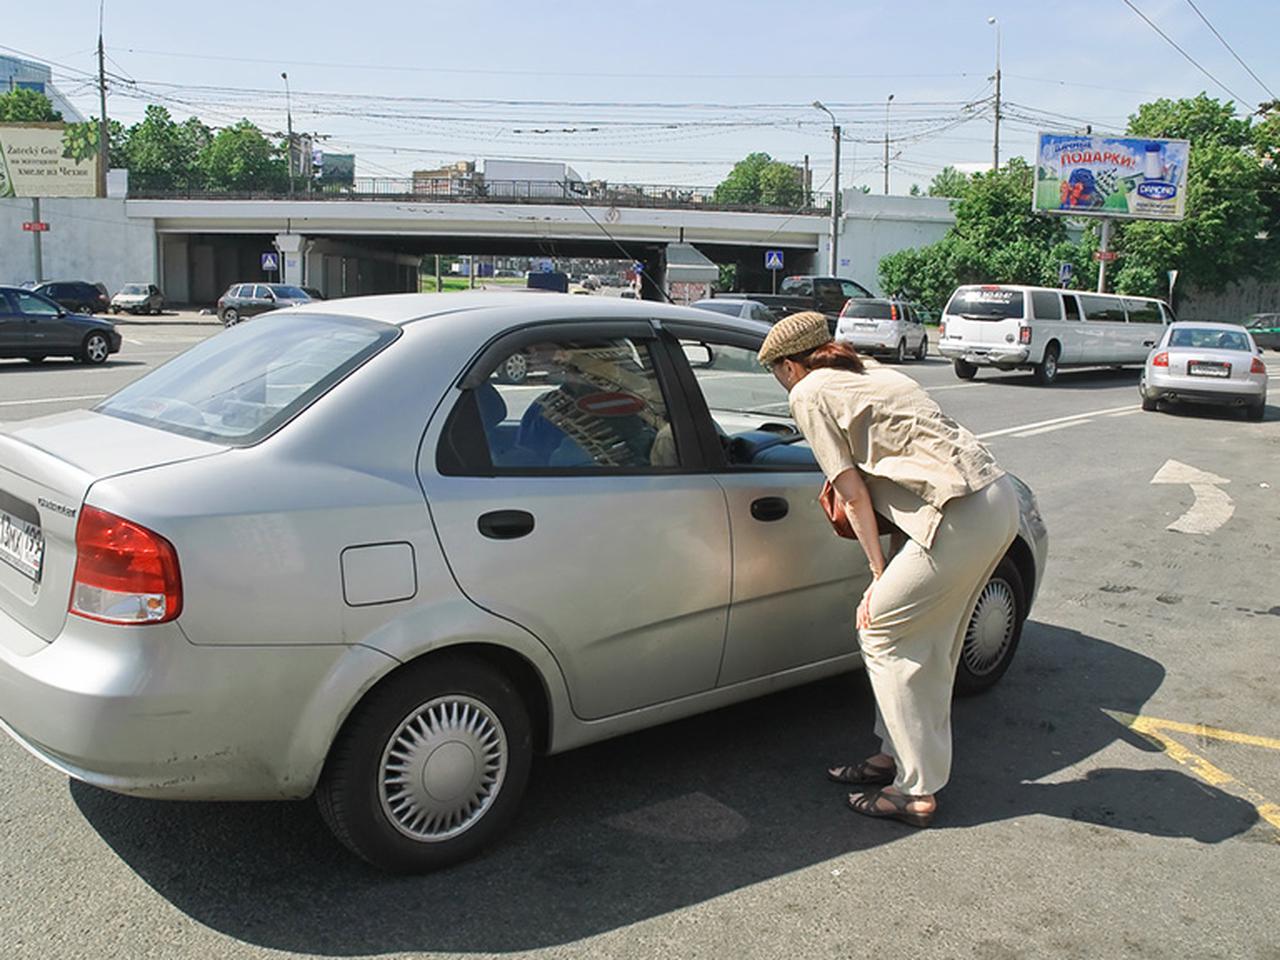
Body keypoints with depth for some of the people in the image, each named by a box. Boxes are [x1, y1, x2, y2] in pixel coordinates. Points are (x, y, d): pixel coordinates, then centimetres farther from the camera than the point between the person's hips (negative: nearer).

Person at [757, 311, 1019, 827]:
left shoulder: (809, 394, 1)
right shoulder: (871, 373, 25)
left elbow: (853, 494, -2)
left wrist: (880, 573, 3)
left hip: (961, 513, -9)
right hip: (998, 496, 9)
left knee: (882, 633, 2)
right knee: (929, 642, 18)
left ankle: (917, 792, 7)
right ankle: (897, 753, 31)